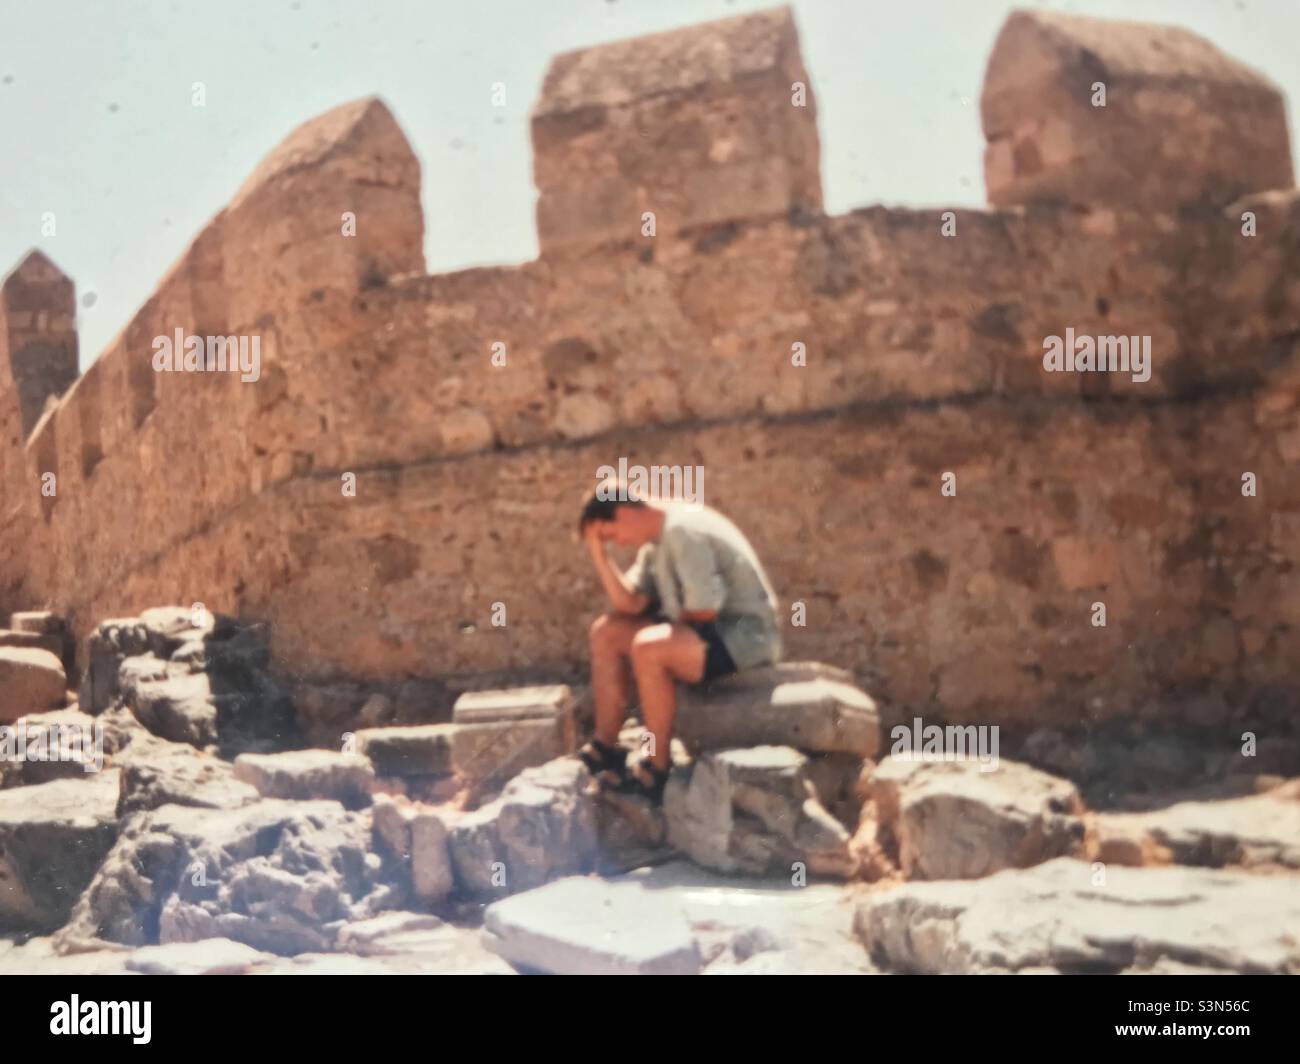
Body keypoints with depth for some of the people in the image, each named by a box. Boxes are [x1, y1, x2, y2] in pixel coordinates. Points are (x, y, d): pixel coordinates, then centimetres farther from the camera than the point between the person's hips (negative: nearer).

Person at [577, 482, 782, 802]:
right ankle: (605, 749, 7)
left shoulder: (683, 530, -21)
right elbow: (630, 604, 4)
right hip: (710, 631, 11)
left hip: (746, 635, -11)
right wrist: (599, 554, -2)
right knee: (606, 632, 7)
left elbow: (705, 608, -25)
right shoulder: (656, 540, 10)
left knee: (648, 646, -33)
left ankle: (657, 769, -21)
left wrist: (674, 620, -6)